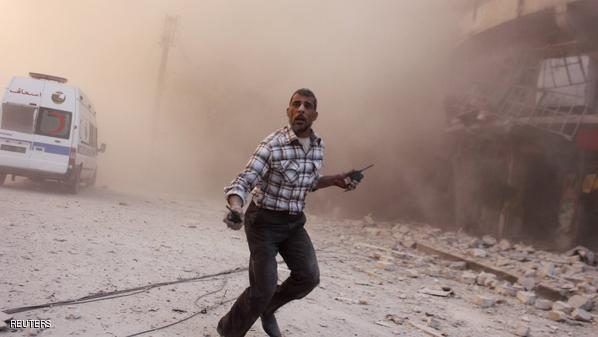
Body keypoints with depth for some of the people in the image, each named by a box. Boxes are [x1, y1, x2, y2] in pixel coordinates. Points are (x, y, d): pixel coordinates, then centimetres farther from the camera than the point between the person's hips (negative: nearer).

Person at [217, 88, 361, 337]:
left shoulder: (318, 145, 0)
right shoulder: (271, 146, -22)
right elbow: (242, 184, -26)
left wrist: (335, 180, 1)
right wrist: (235, 209, -48)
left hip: (294, 222, 6)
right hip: (264, 221, -6)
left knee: (308, 277, -8)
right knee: (263, 288, -10)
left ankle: (267, 308, 19)